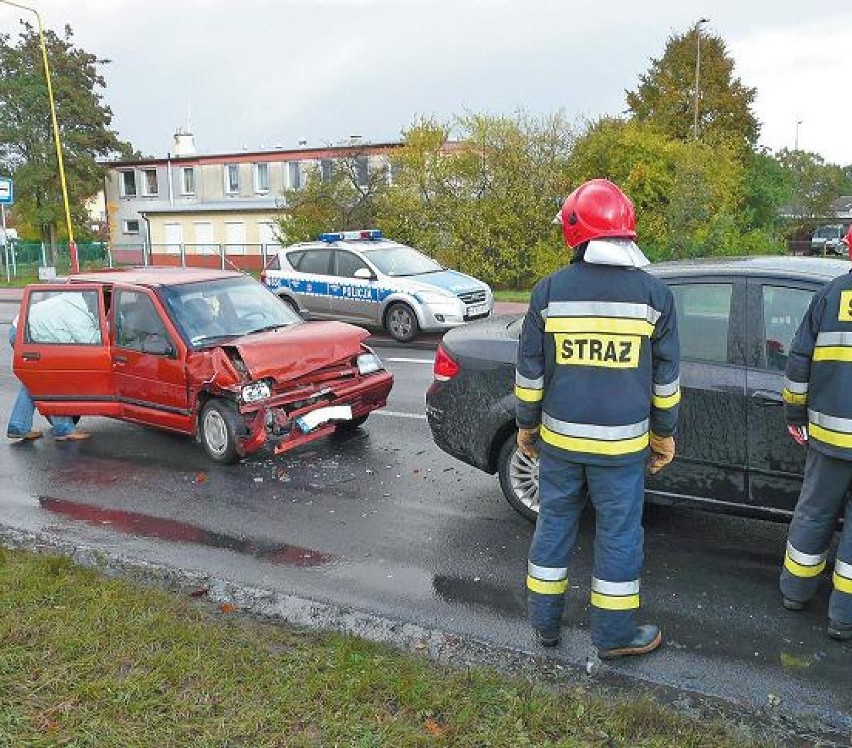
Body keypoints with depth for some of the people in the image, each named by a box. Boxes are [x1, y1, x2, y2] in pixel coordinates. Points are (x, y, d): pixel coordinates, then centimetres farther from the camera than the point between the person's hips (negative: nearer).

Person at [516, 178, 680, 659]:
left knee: (554, 525, 15)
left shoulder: (549, 291, -5)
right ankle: (615, 634, 25)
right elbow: (667, 377, 2)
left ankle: (546, 623, 29)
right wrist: (665, 434, 14)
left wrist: (527, 425, 13)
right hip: (622, 442, -1)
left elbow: (529, 372, 0)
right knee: (619, 534, 11)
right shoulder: (654, 293, -5)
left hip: (559, 438, 1)